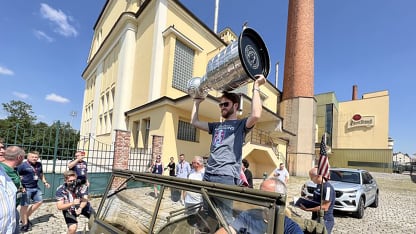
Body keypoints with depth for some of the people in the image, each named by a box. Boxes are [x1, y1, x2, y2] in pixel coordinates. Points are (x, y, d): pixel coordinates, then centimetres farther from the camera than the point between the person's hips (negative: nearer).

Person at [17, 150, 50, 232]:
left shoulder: (39, 164, 7)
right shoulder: (23, 165, -14)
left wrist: (45, 182, 12)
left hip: (35, 187, 8)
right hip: (26, 188, -7)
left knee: (39, 201, 14)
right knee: (24, 206, 1)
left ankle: (26, 217, 30)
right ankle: (24, 224, 14)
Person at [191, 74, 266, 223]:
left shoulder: (241, 125, 2)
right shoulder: (216, 126, 22)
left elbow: (256, 115, -19)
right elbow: (194, 122, 25)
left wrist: (256, 88, -13)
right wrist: (197, 102, 30)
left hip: (226, 177, -7)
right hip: (208, 175, 7)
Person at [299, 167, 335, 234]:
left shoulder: (327, 188, -21)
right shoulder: (318, 185, 8)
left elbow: (324, 207, -23)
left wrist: (307, 209, -24)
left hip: (325, 221, -9)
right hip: (316, 219, 9)